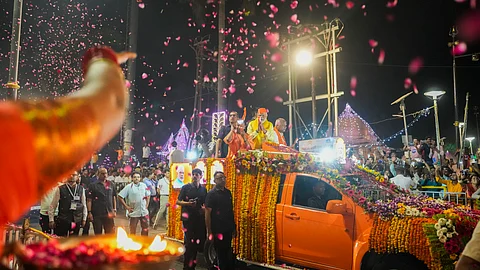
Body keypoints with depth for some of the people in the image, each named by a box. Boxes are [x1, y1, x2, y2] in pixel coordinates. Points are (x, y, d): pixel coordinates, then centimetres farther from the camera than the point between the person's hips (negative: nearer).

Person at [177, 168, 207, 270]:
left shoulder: (203, 189, 11)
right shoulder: (186, 187, 0)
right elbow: (178, 201, 1)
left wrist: (204, 209, -3)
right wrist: (187, 203, -16)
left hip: (199, 219, 4)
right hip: (188, 218, -4)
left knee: (197, 242, 7)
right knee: (189, 242, -6)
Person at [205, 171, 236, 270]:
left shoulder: (228, 192, 7)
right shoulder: (211, 194, -10)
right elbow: (207, 213, -13)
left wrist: (234, 227, 12)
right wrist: (209, 231, -15)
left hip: (228, 229, 5)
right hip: (217, 229, -5)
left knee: (228, 252, 13)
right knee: (220, 253, 6)